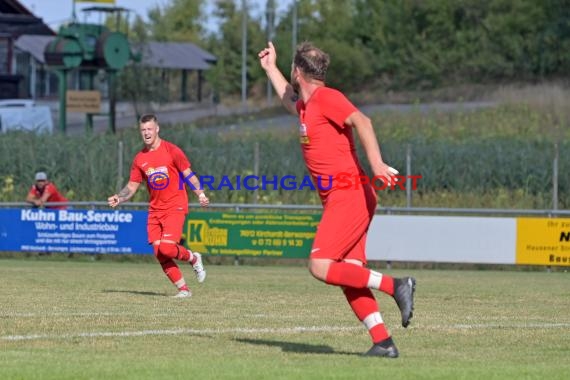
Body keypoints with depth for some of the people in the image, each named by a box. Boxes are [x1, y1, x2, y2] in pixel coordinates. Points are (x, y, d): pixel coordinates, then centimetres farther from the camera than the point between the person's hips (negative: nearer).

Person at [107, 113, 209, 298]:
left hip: (175, 208, -5)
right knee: (159, 253, -3)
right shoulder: (140, 158, 8)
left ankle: (193, 258, 10)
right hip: (154, 210, 5)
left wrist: (200, 194, -17)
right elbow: (132, 186, 12)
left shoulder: (172, 151, -6)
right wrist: (118, 198, -6)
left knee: (166, 248, -20)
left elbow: (189, 175, -4)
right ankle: (183, 288, 8)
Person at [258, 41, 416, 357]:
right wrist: (270, 68, 50)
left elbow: (361, 121, -24)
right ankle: (383, 342, -4)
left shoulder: (326, 98, -8)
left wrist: (376, 164, -36)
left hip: (349, 197, -9)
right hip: (337, 200, 9)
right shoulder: (307, 105, 20)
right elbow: (290, 102, 46)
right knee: (348, 276, 1)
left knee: (320, 266, -17)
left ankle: (396, 286, -15)